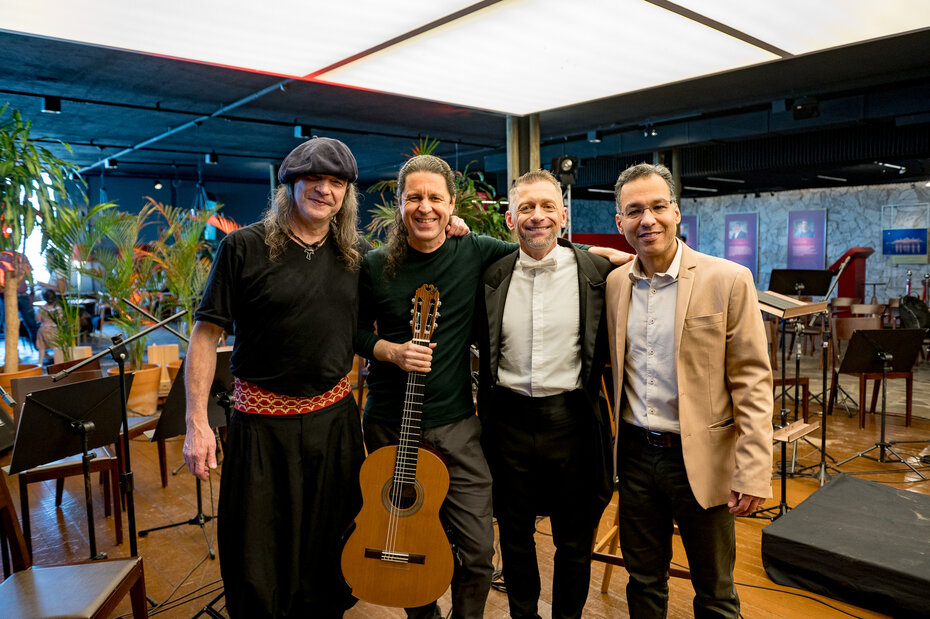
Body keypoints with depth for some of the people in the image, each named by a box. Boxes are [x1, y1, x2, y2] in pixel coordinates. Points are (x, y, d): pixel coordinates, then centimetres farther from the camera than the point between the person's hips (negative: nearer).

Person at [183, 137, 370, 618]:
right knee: (257, 555, 10)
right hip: (263, 421, -3)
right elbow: (206, 334, -7)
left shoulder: (357, 254, 4)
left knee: (330, 546, 18)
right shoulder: (245, 248, -7)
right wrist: (196, 423, -12)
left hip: (334, 416, 4)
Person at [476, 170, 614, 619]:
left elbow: (611, 346, 2)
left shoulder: (597, 271, -4)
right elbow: (481, 346, 14)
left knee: (575, 541, 14)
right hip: (509, 421, 2)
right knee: (514, 535, 18)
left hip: (572, 419, -1)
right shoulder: (492, 276, 2)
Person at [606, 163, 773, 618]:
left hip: (701, 458, -3)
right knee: (643, 581, 19)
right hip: (636, 455, 4)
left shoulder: (728, 281, -10)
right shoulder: (614, 283, 2)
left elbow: (752, 384, -10)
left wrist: (754, 473, -14)